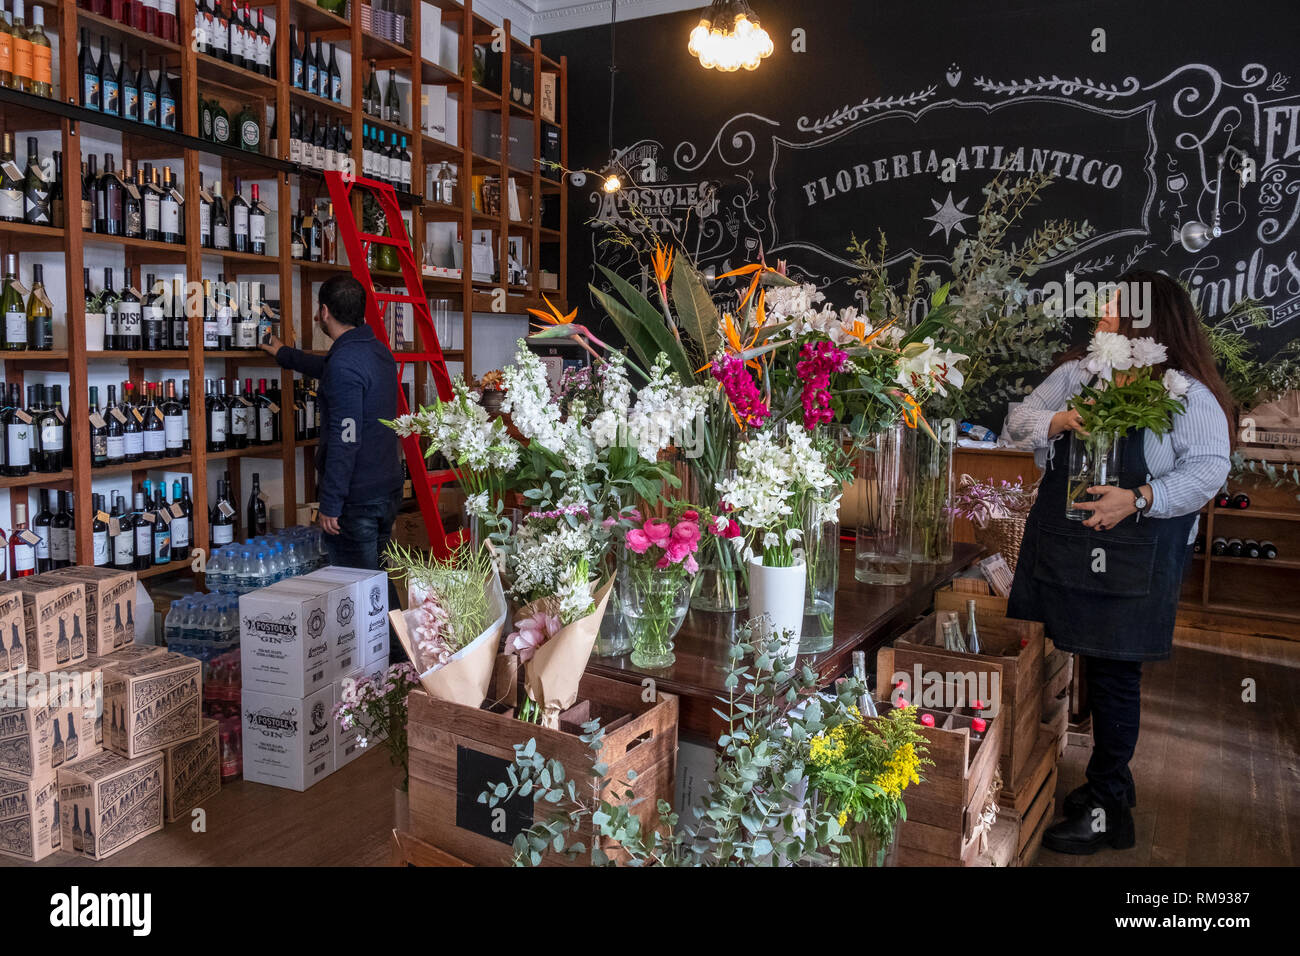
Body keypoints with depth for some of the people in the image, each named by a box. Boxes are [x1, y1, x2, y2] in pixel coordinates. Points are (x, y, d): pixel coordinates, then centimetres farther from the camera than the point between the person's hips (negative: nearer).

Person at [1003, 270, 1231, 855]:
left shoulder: (1186, 391, -7)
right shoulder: (1075, 372, 9)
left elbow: (1210, 467, -12)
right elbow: (1018, 419, 9)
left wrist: (1139, 498, -24)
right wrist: (1055, 422, -12)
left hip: (1133, 559, -5)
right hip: (1064, 544, 5)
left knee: (1114, 672, 0)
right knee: (1093, 663, 14)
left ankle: (1107, 808, 14)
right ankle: (1112, 781, 32)